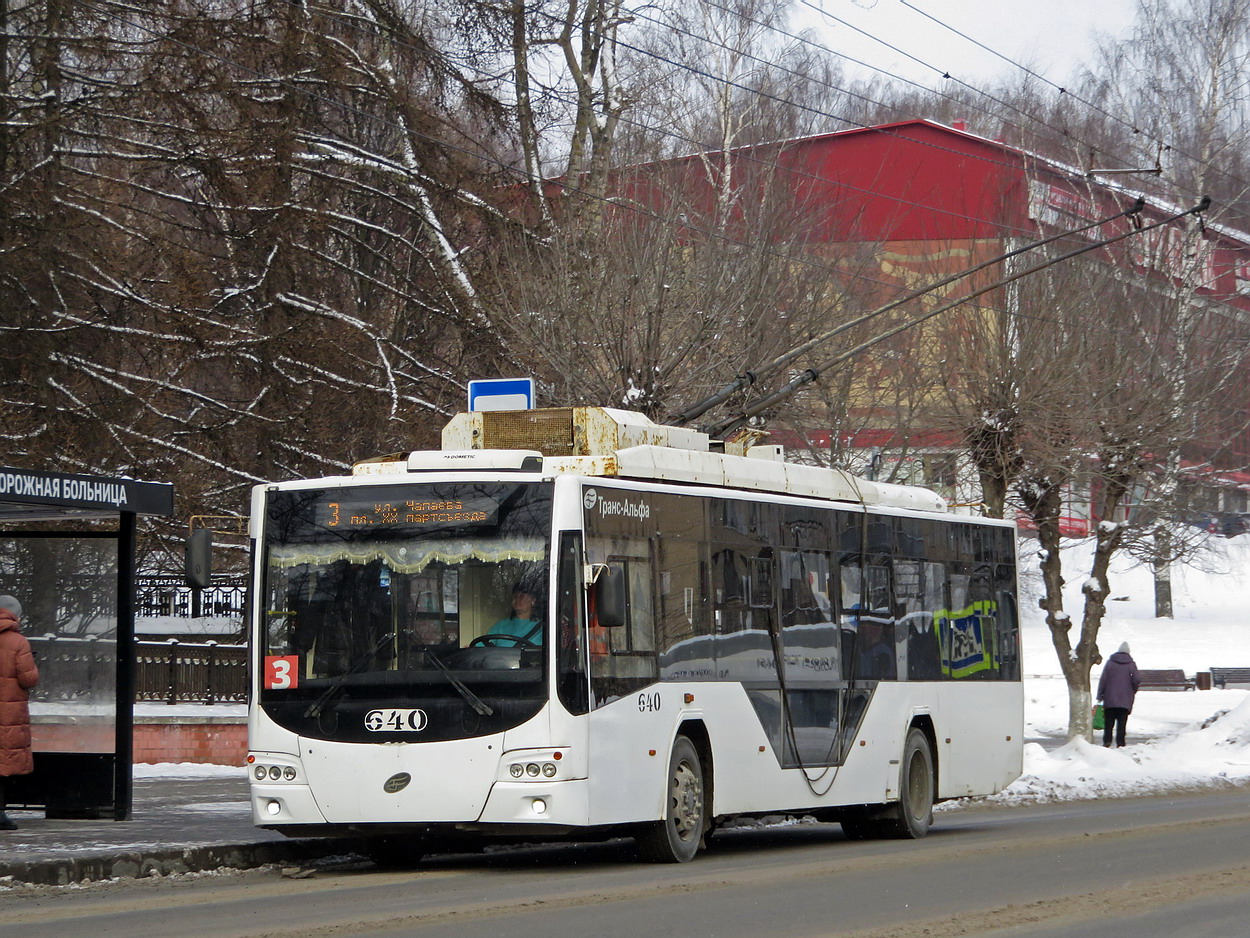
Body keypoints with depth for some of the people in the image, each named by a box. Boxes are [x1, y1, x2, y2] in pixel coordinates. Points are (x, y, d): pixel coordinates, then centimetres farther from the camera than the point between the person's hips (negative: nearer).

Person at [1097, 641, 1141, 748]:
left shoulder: (1110, 662, 1)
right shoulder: (1131, 664, -1)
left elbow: (1103, 680, -1)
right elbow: (1137, 680, -6)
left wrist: (1100, 696, 4)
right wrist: (1133, 691, 14)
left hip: (1110, 699, 0)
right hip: (1125, 700, 0)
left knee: (1108, 722, 7)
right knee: (1122, 722, 3)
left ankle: (1107, 741, 0)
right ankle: (1120, 743, -1)